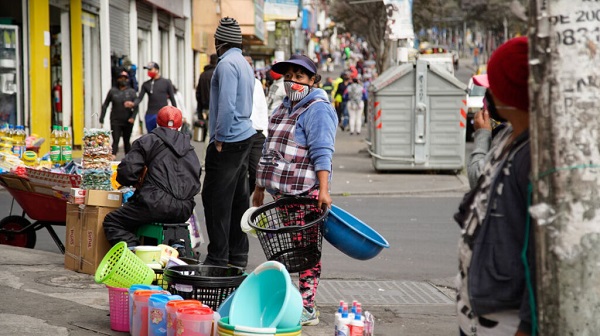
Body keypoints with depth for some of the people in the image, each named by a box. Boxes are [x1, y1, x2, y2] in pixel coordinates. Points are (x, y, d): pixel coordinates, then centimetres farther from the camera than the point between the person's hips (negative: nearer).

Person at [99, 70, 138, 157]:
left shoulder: (131, 92, 5)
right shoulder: (113, 91, 6)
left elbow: (136, 107, -2)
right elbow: (105, 105, 9)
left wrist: (133, 117, -19)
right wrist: (101, 119, 3)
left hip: (128, 122, 1)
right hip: (115, 121, -1)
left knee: (126, 141, 11)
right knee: (115, 141, -10)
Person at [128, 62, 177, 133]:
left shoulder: (166, 82, 2)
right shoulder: (146, 84, 9)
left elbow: (172, 99, 5)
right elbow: (140, 98, 3)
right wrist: (133, 104, -19)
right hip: (150, 116, 3)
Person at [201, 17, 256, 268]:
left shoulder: (227, 63, -14)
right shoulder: (244, 63, 17)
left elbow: (226, 104, -22)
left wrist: (219, 139, -16)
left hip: (228, 140, -10)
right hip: (245, 135, 10)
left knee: (216, 198, -6)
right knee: (239, 197, 12)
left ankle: (218, 258, -5)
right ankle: (238, 255, 18)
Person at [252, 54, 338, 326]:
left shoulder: (317, 110, -8)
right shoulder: (284, 107, 19)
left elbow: (322, 153, -17)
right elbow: (270, 149, 24)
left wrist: (323, 189, -26)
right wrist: (260, 186, 24)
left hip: (305, 192, -9)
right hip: (281, 190, 9)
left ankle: (307, 308, -3)